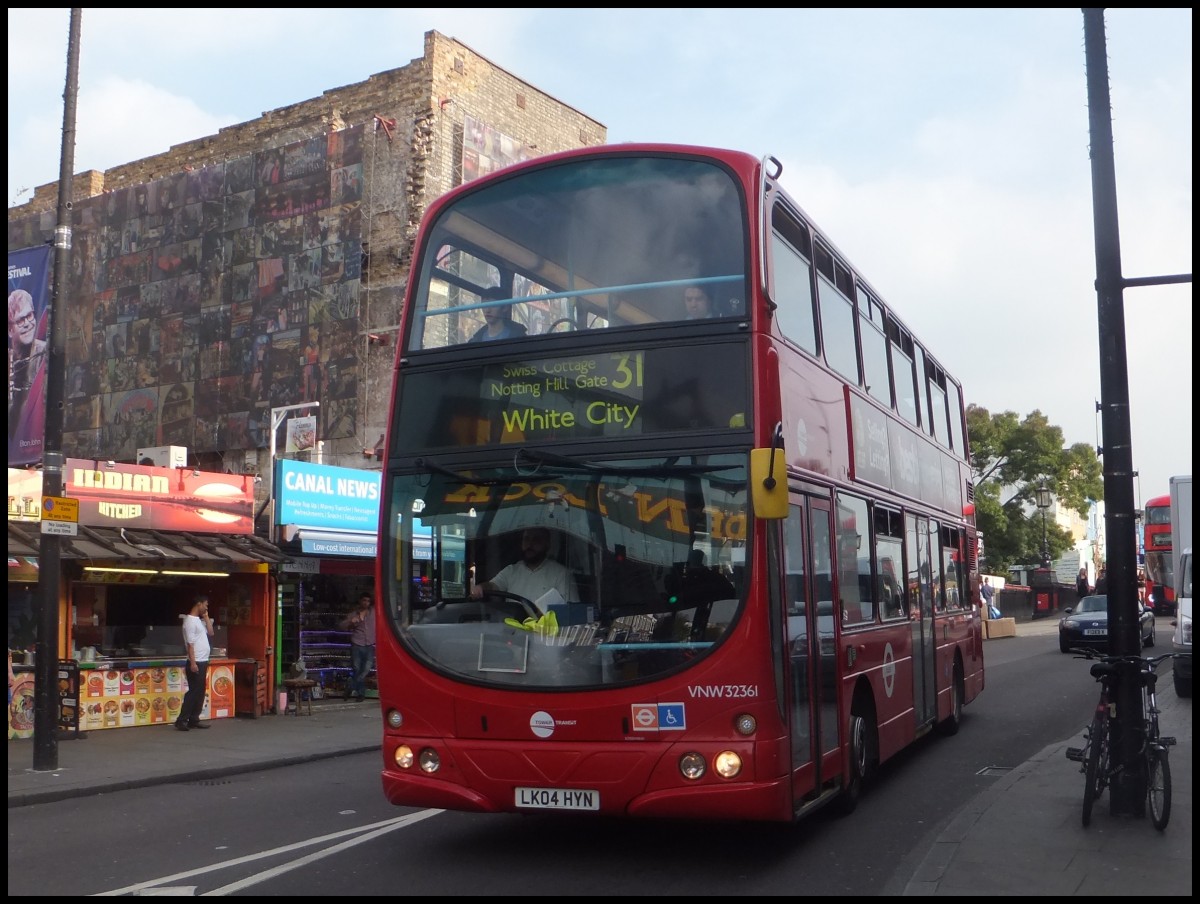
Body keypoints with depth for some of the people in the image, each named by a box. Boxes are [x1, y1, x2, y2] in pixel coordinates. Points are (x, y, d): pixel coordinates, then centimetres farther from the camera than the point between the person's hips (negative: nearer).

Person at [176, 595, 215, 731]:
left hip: (203, 662, 9)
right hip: (196, 663, -9)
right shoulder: (190, 621, -14)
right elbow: (190, 644, -19)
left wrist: (206, 617, 9)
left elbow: (210, 632, 16)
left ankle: (194, 720, 13)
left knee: (200, 692, 10)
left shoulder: (199, 620, 15)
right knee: (194, 691, -8)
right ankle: (181, 720, -5)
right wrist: (193, 663, -23)